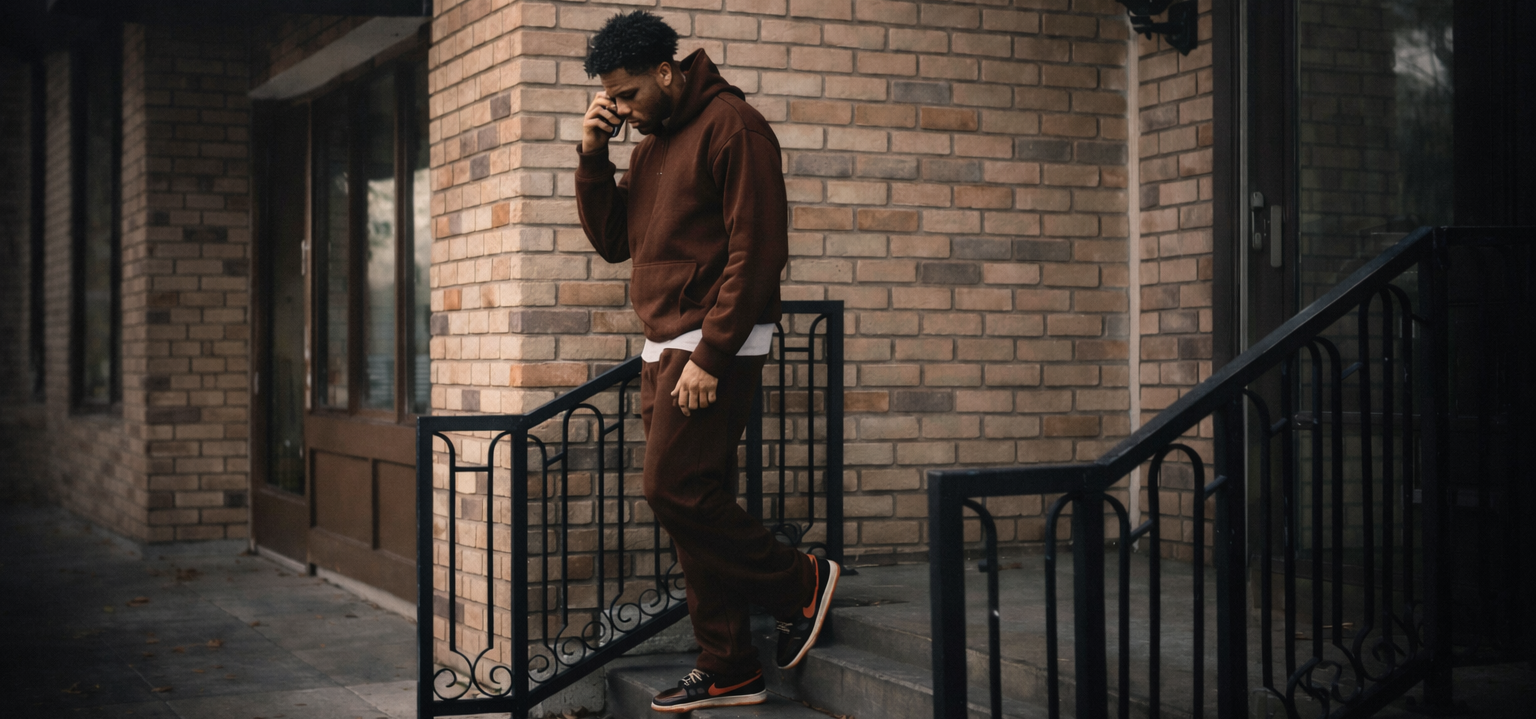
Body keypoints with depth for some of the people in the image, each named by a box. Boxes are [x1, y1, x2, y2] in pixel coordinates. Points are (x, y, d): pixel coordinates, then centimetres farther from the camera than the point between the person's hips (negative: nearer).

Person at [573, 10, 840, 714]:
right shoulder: (651, 145, 18)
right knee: (694, 504, 7)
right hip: (663, 350, 9)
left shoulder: (733, 126, -10)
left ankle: (800, 581, 5)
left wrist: (709, 356, -20)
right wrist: (593, 155, 4)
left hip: (714, 347, -9)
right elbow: (611, 240, 18)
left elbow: (756, 251, -16)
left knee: (675, 491, -14)